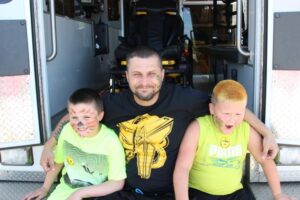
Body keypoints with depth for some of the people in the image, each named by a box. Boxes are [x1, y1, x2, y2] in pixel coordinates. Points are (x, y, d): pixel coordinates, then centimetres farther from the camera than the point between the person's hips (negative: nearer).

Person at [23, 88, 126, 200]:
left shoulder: (111, 141, -22)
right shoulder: (67, 130, -10)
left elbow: (118, 183, -17)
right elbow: (58, 162, 8)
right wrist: (45, 188, 10)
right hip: (66, 188, 4)